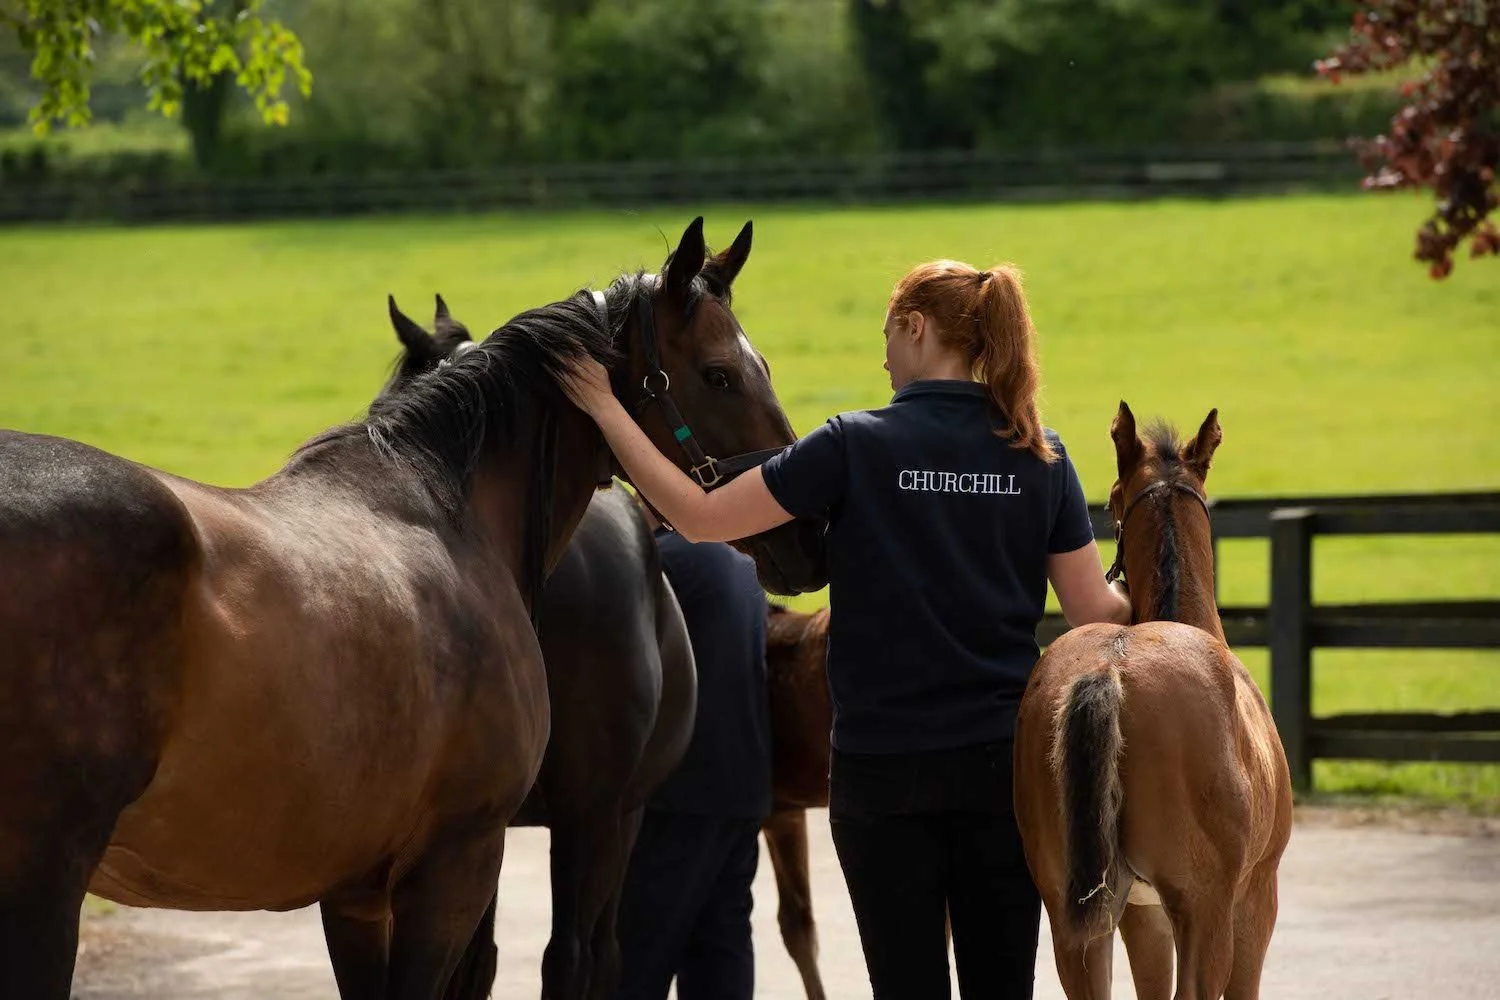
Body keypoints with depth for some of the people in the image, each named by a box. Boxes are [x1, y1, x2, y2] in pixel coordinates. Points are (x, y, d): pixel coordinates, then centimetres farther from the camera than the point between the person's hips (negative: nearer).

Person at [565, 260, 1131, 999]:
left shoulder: (857, 447, -9)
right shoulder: (1041, 457, 0)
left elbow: (699, 517, -9)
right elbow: (1095, 615, 0)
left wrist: (607, 413, 0)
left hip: (885, 767, -2)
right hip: (1004, 759, 3)